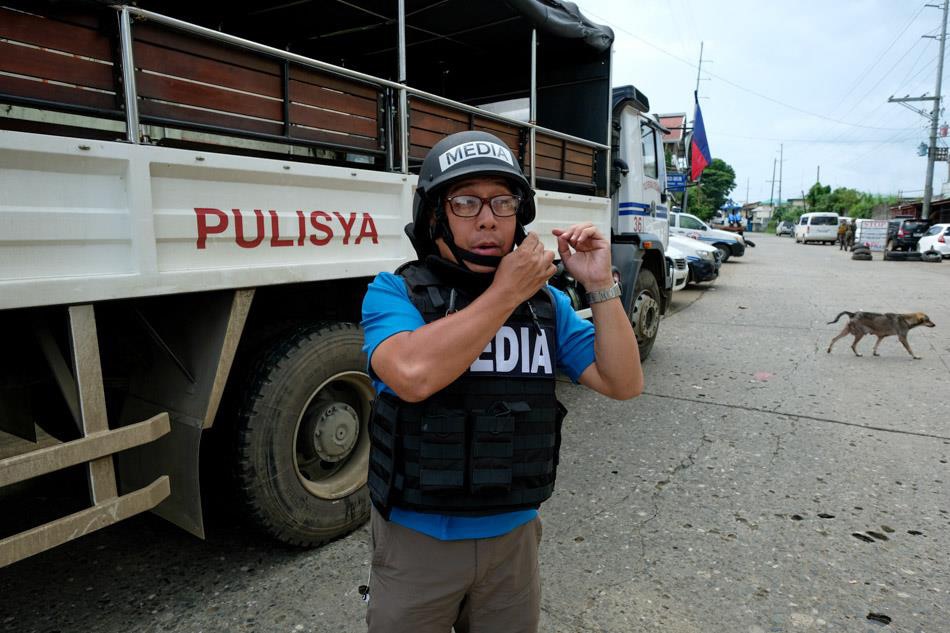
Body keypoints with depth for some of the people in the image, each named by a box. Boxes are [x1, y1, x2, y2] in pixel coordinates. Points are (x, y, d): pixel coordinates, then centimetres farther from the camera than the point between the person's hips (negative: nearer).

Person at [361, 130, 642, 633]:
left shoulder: (547, 303, -1)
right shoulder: (393, 294, -13)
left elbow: (624, 383, -5)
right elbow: (413, 375, -33)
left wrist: (601, 286, -16)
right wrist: (506, 292, -25)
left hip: (513, 535, 3)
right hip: (416, 539, -3)